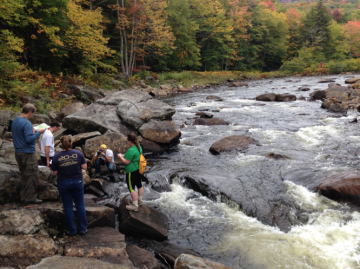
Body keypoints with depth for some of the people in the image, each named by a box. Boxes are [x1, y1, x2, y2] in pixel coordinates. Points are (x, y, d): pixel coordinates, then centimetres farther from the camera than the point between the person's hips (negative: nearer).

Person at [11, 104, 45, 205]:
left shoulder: (14, 121, 10)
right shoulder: (26, 123, -18)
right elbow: (29, 139, -23)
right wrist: (38, 132, -11)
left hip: (18, 152, 9)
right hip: (28, 153, -9)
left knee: (24, 175, 17)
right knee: (32, 175, 0)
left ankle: (23, 196, 23)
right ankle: (30, 198, 4)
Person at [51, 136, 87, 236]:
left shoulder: (56, 157, -11)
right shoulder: (78, 153, -9)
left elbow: (55, 172, -6)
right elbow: (84, 167, -5)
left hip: (63, 184, -1)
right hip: (77, 182, 1)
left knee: (68, 207, 11)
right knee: (80, 205, 14)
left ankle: (72, 230, 19)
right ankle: (83, 229, 20)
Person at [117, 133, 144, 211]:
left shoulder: (131, 150, -26)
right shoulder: (139, 147, 3)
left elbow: (127, 162, -21)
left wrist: (120, 156, -5)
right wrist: (125, 156, 16)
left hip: (132, 172, -10)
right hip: (139, 169, 10)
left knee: (131, 188, 1)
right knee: (139, 185, 21)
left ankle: (135, 206, 7)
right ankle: (140, 201, 36)